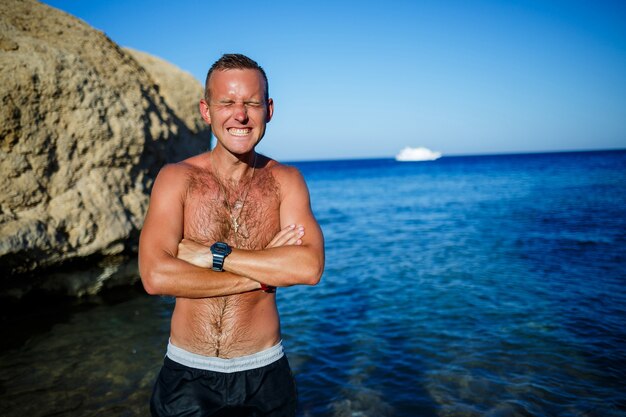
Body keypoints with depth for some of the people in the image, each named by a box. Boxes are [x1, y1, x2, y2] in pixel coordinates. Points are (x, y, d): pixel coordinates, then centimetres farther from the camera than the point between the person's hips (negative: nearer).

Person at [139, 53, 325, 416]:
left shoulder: (285, 181, -4)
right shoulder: (176, 179, -7)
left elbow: (310, 267, -18)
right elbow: (155, 277, -20)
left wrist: (214, 254, -21)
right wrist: (266, 272, -18)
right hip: (188, 373, 0)